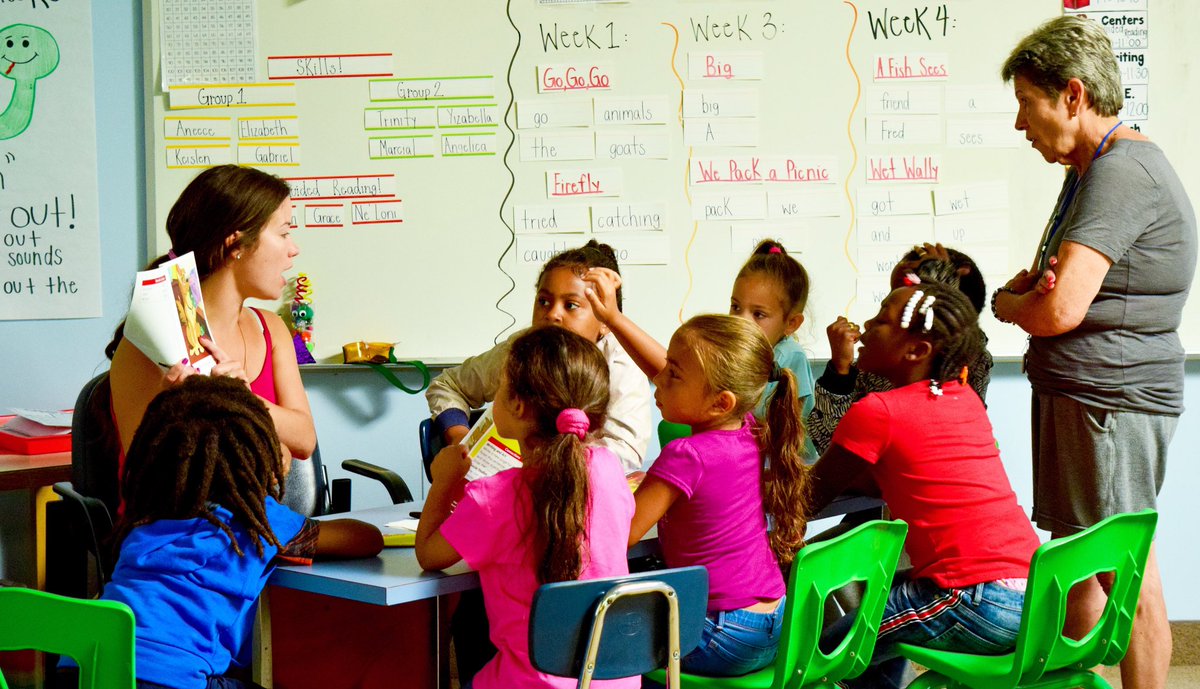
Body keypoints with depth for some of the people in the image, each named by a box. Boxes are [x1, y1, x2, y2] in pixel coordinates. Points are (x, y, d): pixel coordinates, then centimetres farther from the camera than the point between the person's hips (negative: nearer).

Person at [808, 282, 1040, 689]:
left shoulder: (877, 412, -9)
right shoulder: (966, 400, 13)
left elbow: (811, 497, 2)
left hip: (981, 604, -9)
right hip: (1028, 590, 9)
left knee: (830, 645, 5)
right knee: (884, 595, 30)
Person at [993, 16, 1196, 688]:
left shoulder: (1122, 172, -19)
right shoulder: (1091, 169, 16)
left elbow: (1059, 310, -26)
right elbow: (1053, 281, 19)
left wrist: (1010, 302, -3)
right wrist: (1027, 287, -7)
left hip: (1114, 400, -11)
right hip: (1076, 394, 11)